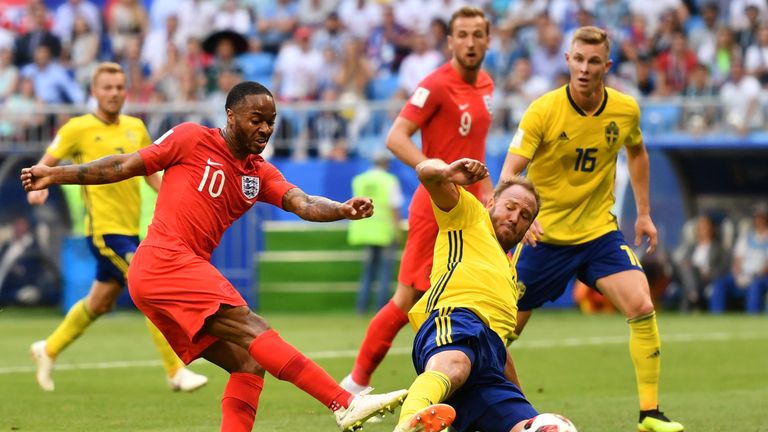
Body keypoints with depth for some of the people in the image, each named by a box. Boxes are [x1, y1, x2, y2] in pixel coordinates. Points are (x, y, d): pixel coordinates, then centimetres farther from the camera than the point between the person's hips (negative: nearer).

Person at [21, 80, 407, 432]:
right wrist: (56, 174, 6)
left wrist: (343, 210, -19)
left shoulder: (260, 175, 17)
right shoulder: (192, 139, 1)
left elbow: (303, 204, 1)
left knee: (247, 363, -3)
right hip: (164, 261, -8)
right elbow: (125, 167, 7)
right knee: (253, 331, -20)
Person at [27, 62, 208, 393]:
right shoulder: (78, 129, -5)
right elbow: (45, 164, 0)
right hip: (104, 227, -7)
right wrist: (38, 187, -21)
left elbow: (150, 173, 19)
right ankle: (176, 372, -12)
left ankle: (48, 350, 37)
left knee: (99, 304, 17)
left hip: (129, 228, 7)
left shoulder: (135, 128, 11)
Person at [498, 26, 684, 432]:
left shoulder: (626, 110, -5)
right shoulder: (543, 111, -17)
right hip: (545, 234, -2)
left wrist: (644, 212, 15)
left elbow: (636, 152, 17)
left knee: (642, 308, -17)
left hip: (600, 231, 2)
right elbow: (509, 174, -19)